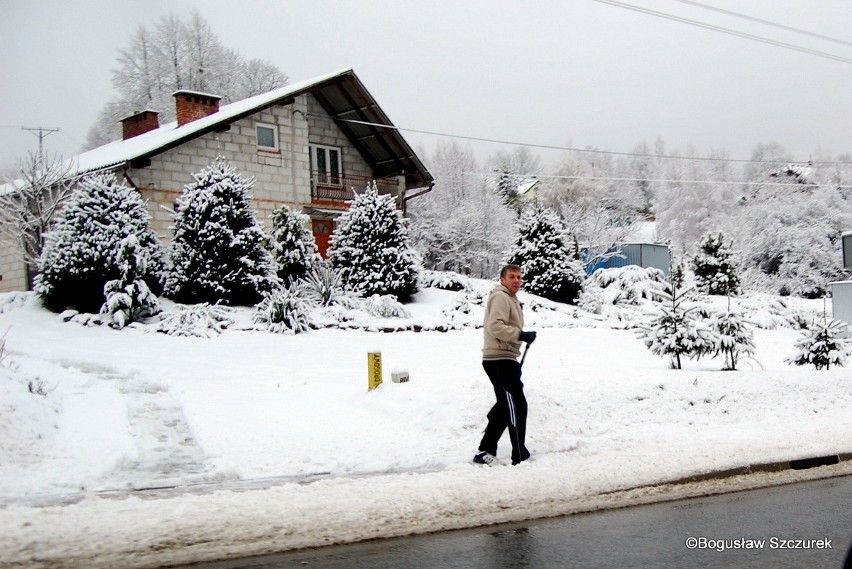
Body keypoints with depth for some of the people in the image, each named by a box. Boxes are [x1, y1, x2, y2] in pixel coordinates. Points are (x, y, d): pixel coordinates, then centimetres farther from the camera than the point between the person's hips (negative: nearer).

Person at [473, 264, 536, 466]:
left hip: (505, 360, 11)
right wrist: (521, 335, -24)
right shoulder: (500, 297, -11)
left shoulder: (511, 299, 21)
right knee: (517, 406, -9)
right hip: (499, 359, -11)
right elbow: (495, 326, -24)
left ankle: (485, 451, 20)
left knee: (505, 406, 16)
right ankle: (520, 457, -6)